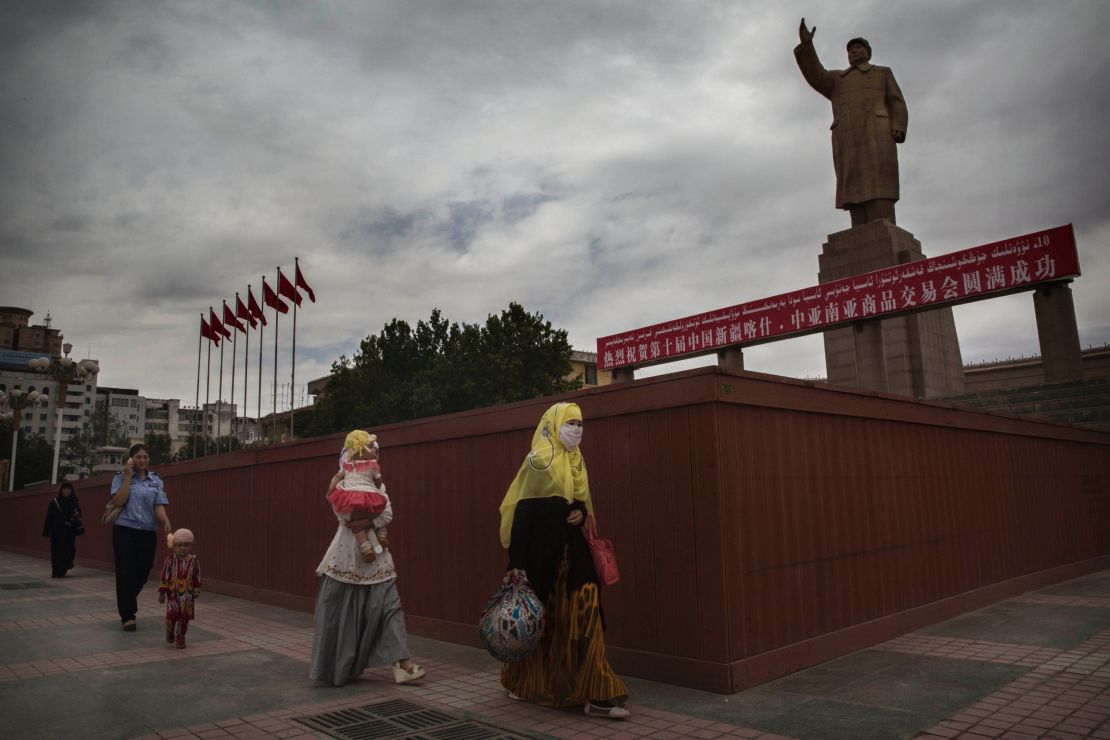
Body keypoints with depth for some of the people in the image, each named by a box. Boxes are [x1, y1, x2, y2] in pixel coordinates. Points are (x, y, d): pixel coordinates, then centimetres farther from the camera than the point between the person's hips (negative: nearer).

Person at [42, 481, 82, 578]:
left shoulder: (75, 502, 4)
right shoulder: (55, 501, -2)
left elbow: (78, 516, 10)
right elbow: (49, 517, -3)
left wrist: (77, 515, -14)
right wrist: (46, 531, -7)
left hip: (69, 531, 2)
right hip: (57, 531, -2)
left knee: (68, 551, 3)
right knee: (57, 551, -3)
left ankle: (62, 571, 20)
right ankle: (56, 572, 2)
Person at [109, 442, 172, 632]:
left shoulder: (156, 480, 8)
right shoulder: (121, 477, 2)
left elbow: (159, 506, 0)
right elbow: (118, 501, -12)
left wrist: (166, 522, -19)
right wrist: (128, 477, -14)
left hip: (148, 532, 3)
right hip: (125, 531, -3)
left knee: (142, 573, 8)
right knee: (126, 573, -4)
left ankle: (126, 605, 35)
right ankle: (128, 616, 7)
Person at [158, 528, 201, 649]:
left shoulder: (193, 561, -4)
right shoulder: (170, 559, -8)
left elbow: (197, 578, 3)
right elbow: (164, 576, -5)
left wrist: (197, 591, 4)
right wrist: (162, 592, -4)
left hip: (187, 594, 1)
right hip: (173, 593, -1)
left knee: (185, 616, 3)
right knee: (172, 614, -9)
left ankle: (180, 637, 22)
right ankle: (170, 632, 23)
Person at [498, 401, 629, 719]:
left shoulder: (575, 462, 11)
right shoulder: (539, 461, -12)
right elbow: (521, 513, -15)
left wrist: (581, 514, -4)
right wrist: (516, 562, -18)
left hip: (572, 552, 7)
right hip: (543, 555, -6)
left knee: (583, 620, 1)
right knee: (540, 623, 7)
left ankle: (594, 695, 4)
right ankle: (526, 685, 30)